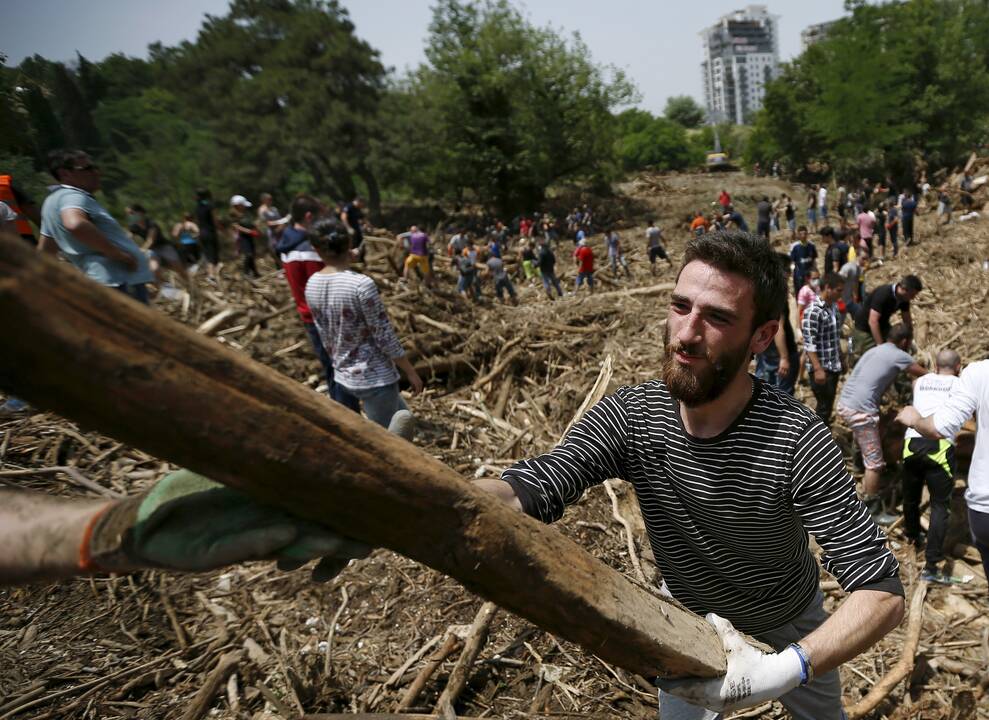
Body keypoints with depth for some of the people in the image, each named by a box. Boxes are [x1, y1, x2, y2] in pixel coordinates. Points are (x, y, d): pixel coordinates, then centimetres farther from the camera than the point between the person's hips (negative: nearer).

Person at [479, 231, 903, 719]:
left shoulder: (794, 440, -34)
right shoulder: (629, 416, -26)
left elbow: (882, 594, -32)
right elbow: (526, 494, -37)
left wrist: (780, 672, -47)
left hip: (788, 631, 0)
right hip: (685, 619, 1)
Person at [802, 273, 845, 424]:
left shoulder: (833, 307, 8)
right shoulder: (813, 311, -19)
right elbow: (809, 344, -22)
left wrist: (842, 359, 21)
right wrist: (818, 369, -24)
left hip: (834, 366, 8)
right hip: (821, 368, -8)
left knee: (828, 405, 16)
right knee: (824, 407, -2)